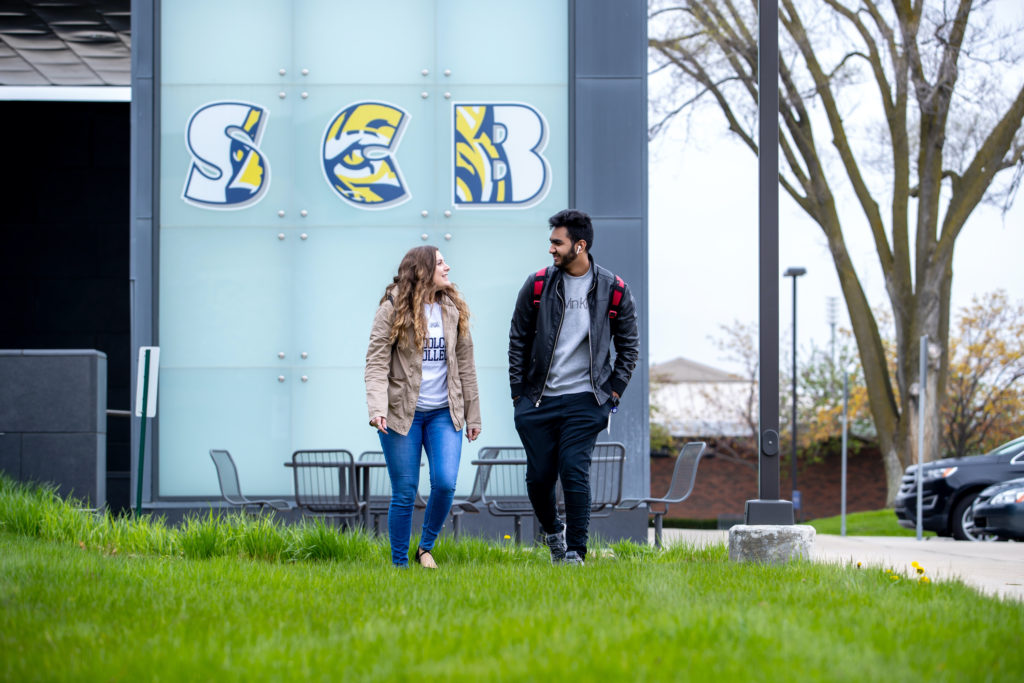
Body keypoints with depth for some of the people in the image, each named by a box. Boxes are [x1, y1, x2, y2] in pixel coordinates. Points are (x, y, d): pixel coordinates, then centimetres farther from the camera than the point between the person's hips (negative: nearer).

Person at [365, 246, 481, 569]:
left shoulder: (453, 309, 8)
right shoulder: (393, 309, -5)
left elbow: (465, 364, 13)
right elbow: (377, 362, -9)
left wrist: (472, 414, 13)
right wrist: (377, 408, -22)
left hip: (444, 413, 3)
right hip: (402, 413, -3)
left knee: (445, 483, -11)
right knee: (404, 493, 0)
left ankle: (426, 547, 12)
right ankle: (399, 563, 13)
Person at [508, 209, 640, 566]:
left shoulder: (613, 290, -1)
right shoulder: (537, 285, 2)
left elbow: (629, 346, 9)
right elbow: (518, 340, 8)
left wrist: (613, 392, 2)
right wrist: (518, 393, 3)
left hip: (584, 401, -2)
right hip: (538, 401, 2)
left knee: (575, 474, -11)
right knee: (538, 478, 5)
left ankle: (575, 552, 0)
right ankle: (553, 531, 33)